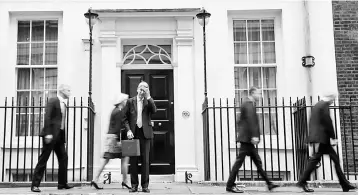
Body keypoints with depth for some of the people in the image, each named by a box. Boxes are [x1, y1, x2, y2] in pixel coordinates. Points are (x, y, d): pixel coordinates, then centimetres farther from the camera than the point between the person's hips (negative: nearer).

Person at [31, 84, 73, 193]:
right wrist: (48, 133, -23)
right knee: (43, 158, -5)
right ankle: (35, 184, 0)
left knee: (63, 158, 8)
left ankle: (62, 184, 15)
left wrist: (63, 136, 14)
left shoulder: (64, 104, 17)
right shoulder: (53, 101, -7)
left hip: (60, 135, 9)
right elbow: (47, 117, -16)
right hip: (51, 135, -8)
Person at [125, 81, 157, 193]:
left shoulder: (149, 101, 9)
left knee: (145, 160, 0)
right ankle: (134, 185, 8)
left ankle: (145, 185, 5)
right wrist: (128, 130, -6)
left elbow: (154, 111, -10)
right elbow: (126, 118, 7)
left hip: (145, 133, 0)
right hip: (133, 133, 0)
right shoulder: (130, 101, 8)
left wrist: (148, 97, -11)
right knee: (133, 160, 1)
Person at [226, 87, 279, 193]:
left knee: (258, 162, 11)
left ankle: (269, 183, 16)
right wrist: (254, 136, -28)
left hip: (248, 139, 10)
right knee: (239, 161, -7)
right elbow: (251, 120, -22)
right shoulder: (249, 104, -11)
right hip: (247, 138, -10)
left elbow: (241, 121, 24)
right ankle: (230, 185, -3)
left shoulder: (247, 104, 20)